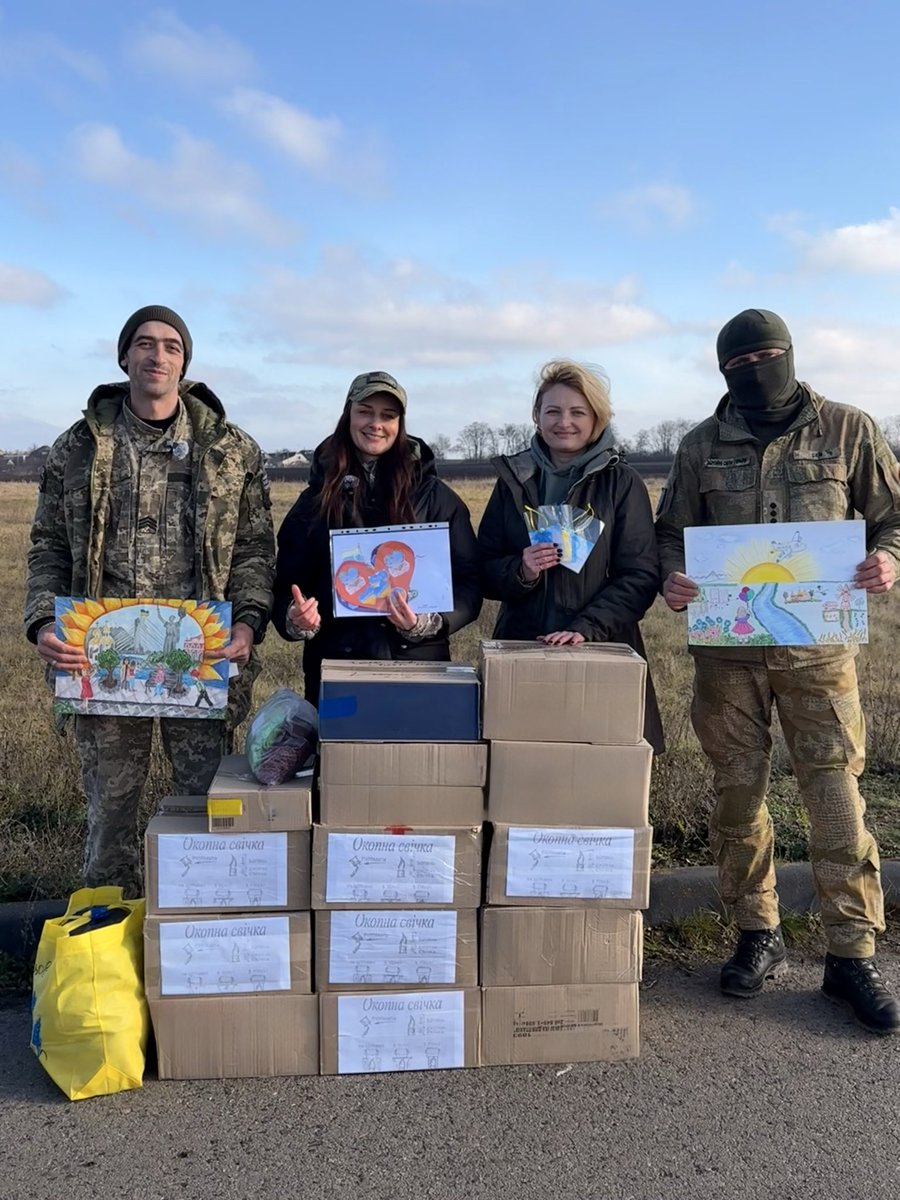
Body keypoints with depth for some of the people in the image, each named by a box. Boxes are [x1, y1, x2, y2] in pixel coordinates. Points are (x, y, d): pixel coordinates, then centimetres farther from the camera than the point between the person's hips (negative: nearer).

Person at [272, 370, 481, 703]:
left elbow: (468, 582, -1)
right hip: (334, 668, 1)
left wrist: (428, 622, -18)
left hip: (419, 664, -1)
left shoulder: (434, 497, 2)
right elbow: (287, 585, 7)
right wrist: (296, 620, -14)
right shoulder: (316, 500, 6)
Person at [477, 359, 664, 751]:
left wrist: (586, 628, -19)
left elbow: (641, 577, -6)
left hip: (602, 653, -2)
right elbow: (484, 569, 9)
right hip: (520, 650, 2)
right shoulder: (514, 477, 8)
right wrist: (520, 572, -12)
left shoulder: (622, 482, 0)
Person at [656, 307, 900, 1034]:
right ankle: (759, 938, 27)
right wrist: (672, 578, -10)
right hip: (727, 650, 2)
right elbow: (671, 532, 12)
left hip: (818, 647, -2)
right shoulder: (702, 447, 6)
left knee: (837, 800, -1)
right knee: (738, 796, 9)